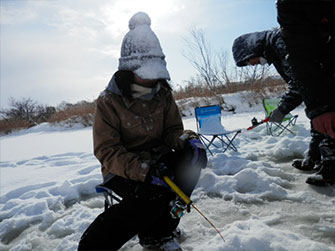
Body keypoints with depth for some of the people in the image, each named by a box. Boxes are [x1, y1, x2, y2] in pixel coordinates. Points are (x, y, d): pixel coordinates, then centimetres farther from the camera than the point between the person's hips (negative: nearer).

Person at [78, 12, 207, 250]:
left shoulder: (163, 93, -1)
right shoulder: (109, 101, -14)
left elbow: (172, 130, 4)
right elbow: (106, 151, -18)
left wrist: (185, 139, -22)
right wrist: (142, 169, -33)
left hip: (156, 158, 5)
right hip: (122, 169, -5)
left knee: (194, 155, -21)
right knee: (152, 196, -33)